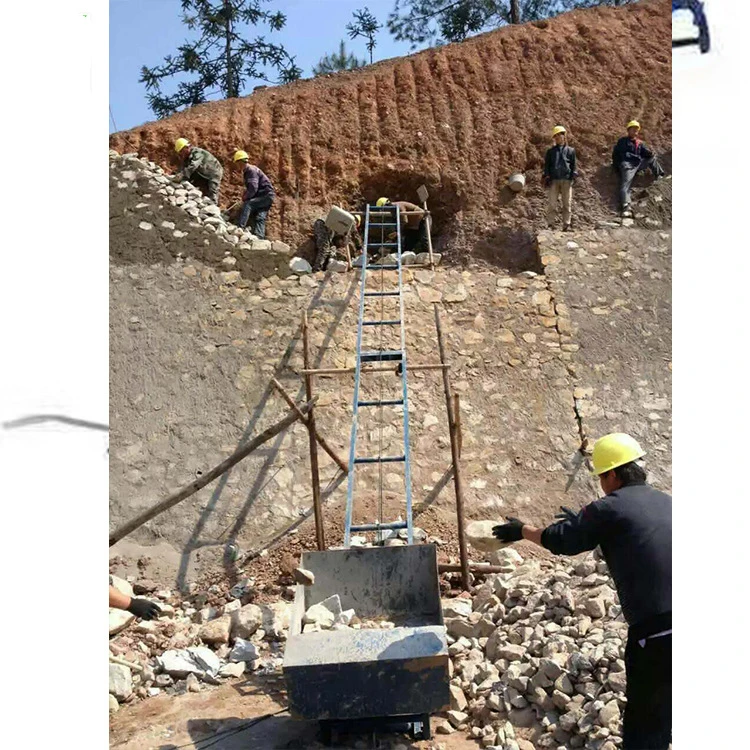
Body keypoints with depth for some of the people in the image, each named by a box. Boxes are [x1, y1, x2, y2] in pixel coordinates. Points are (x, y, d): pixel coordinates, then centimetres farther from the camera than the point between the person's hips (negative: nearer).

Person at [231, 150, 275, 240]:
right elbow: (249, 188, 25)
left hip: (267, 195, -10)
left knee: (247, 204, -24)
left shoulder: (252, 170, -16)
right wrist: (246, 197, 7)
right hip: (262, 196, 10)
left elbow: (253, 188, -25)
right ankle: (259, 238, -4)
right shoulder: (247, 171, 15)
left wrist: (245, 197, -12)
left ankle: (240, 227, -32)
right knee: (259, 218, 1)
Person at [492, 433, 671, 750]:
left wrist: (522, 530, 20)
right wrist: (584, 522, 39)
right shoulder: (664, 502, 13)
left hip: (656, 630, -6)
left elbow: (560, 540, 3)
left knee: (644, 723, 9)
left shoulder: (609, 508, -7)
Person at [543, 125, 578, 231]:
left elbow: (573, 165, 11)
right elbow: (547, 165, 12)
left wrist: (573, 176, -2)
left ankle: (566, 225, 3)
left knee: (567, 204, -1)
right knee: (552, 203, -7)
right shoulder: (550, 151, 15)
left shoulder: (570, 151, 13)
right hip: (554, 180, 0)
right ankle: (550, 224, -3)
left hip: (566, 180, 0)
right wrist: (547, 177, -2)